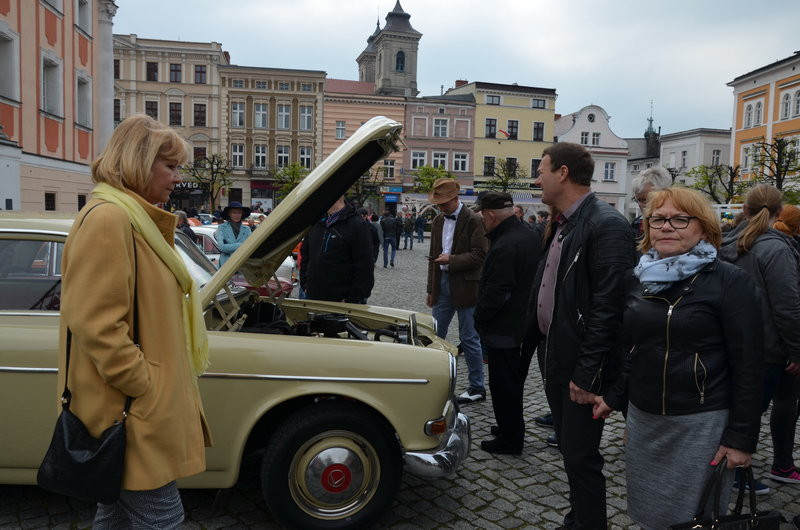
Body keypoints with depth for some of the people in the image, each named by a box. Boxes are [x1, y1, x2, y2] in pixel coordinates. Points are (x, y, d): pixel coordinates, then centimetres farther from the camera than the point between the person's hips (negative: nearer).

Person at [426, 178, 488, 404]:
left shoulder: (473, 220, -10)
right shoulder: (438, 221, 12)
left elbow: (480, 256, -15)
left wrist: (451, 260, -20)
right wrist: (431, 289, 17)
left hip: (465, 286, -7)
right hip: (442, 284, 7)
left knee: (469, 338, 1)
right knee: (435, 335, 10)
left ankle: (477, 388, 14)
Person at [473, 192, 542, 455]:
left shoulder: (504, 246, -25)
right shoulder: (530, 236, 6)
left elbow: (495, 294, -26)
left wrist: (479, 319, -9)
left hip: (505, 332, -10)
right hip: (526, 325, 10)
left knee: (503, 386, 4)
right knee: (514, 382, 22)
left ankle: (510, 438, 17)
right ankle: (512, 429, 37)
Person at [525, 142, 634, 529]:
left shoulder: (607, 225, -18)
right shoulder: (561, 224, 11)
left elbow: (608, 307, -23)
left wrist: (588, 373, -22)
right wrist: (538, 348, 13)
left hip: (581, 370, -9)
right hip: (554, 360, 9)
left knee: (580, 456, 2)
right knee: (570, 450, 21)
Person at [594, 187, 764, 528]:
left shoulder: (730, 281, -10)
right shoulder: (637, 279, 6)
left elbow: (748, 366, -11)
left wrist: (742, 437, -12)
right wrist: (615, 396, 15)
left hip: (702, 423, -5)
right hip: (642, 418, 5)